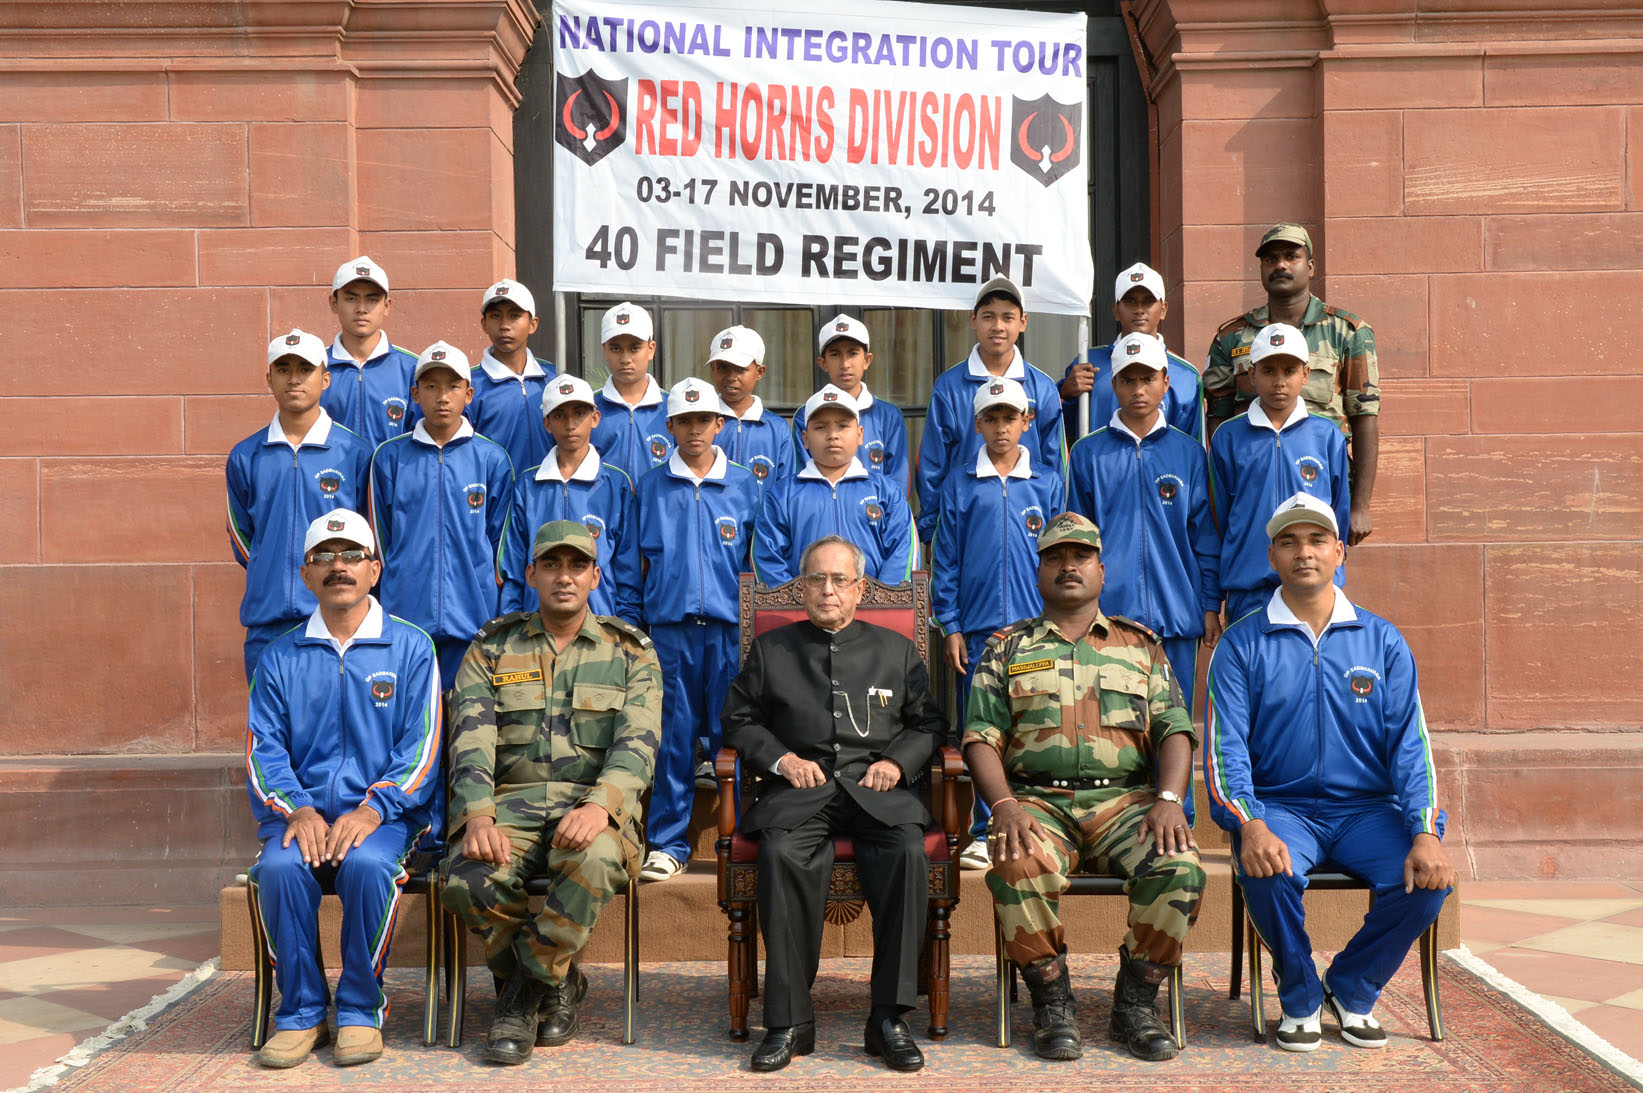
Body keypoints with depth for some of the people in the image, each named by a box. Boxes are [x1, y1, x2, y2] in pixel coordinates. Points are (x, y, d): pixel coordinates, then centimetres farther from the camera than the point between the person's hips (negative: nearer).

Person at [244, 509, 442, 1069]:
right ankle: (300, 1013, -12)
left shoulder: (410, 648, 7)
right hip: (300, 812, 2)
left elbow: (422, 746, -1)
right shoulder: (280, 657, 15)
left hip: (386, 813, -2)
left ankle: (361, 1010, -14)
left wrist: (372, 810, -16)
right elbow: (263, 751, 7)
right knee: (279, 868, -29)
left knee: (366, 865, -33)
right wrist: (298, 811, -12)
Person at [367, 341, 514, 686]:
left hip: (472, 618, 0)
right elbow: (381, 535, 13)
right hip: (405, 615, 0)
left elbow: (497, 537, 9)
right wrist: (402, 583, 10)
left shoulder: (491, 458, 5)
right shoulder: (390, 456, 6)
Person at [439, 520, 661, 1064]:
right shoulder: (491, 648, 14)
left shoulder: (630, 652, 11)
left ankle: (529, 985, -10)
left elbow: (637, 743, -3)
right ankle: (557, 981, -2)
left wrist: (599, 805, -24)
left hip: (592, 802, -1)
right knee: (467, 880, -30)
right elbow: (471, 740, 1)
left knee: (594, 858, -37)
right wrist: (478, 815, -19)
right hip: (510, 801, 1)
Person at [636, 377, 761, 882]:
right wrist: (640, 620, 6)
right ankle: (668, 844, 8)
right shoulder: (652, 487, 10)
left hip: (730, 624, 0)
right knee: (674, 734, 1)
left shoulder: (745, 485, 9)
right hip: (671, 625, 0)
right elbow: (641, 558, 13)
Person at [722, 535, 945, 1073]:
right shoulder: (770, 649, 20)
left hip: (875, 787, 1)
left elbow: (928, 724, 19)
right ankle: (790, 1022, -27)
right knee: (781, 855, -35)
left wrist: (897, 761, -1)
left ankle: (888, 1017, -25)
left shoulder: (896, 650, 22)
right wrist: (781, 758, -1)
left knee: (908, 853, -33)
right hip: (801, 786, 0)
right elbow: (739, 720, 17)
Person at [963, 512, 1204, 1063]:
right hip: (1037, 800, -1)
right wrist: (1004, 804, -13)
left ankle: (1135, 1004, -9)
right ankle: (1051, 1003, -13)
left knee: (1180, 866, -29)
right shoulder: (1008, 648, 16)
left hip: (1125, 798, 1)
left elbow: (1174, 729, 10)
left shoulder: (1141, 645, 20)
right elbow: (981, 737, 6)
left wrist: (1169, 799, -9)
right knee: (1019, 867, -34)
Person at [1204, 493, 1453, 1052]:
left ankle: (1352, 991, 4)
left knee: (1427, 878, -26)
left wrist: (1425, 833, -14)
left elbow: (1410, 743, 2)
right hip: (1280, 807, -2)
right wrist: (1250, 825, -25)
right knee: (1268, 873, -34)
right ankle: (1300, 999, -3)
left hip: (1368, 809, 2)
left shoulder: (1382, 640, 9)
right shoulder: (1242, 644, 3)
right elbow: (1225, 748, -6)